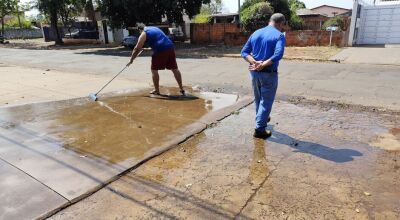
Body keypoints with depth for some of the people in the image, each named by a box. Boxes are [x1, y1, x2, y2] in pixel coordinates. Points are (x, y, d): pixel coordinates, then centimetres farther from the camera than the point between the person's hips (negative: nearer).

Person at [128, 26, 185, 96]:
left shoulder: (144, 34, 7)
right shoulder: (155, 28, 28)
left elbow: (137, 49, 6)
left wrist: (131, 60, 14)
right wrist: (150, 48, 50)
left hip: (160, 50, -6)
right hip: (170, 47, 6)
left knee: (154, 70, 9)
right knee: (175, 69, 11)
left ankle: (157, 90, 14)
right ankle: (182, 89, 15)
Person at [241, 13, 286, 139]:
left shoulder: (255, 33, 9)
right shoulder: (279, 35, -9)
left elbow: (244, 52, 1)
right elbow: (278, 55, -26)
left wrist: (255, 62, -12)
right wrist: (263, 65, -21)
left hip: (255, 72, 6)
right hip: (269, 73, -6)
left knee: (258, 98, 23)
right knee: (266, 101, 4)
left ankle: (261, 119, 44)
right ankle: (260, 129, 6)